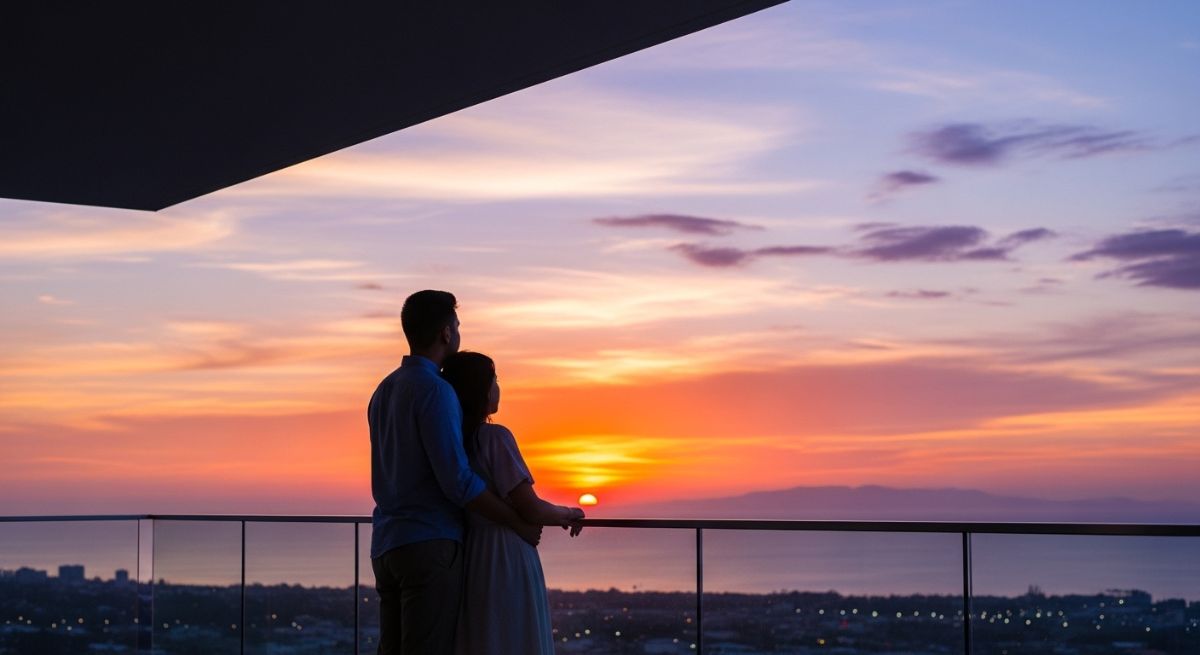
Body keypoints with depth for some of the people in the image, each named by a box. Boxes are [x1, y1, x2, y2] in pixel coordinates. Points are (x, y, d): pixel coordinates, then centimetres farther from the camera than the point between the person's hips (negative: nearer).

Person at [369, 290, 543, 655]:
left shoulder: (384, 393, 16)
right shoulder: (435, 391, -13)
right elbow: (457, 481, -19)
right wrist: (519, 525, -7)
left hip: (388, 546, 9)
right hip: (430, 545, -9)